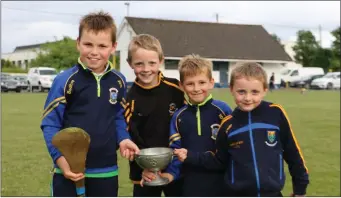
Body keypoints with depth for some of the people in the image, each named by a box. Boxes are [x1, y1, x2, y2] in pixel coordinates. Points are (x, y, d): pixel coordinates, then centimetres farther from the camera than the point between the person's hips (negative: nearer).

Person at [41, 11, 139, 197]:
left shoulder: (118, 81, 3)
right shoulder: (65, 81, -11)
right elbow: (50, 124, -8)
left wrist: (123, 139, -3)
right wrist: (60, 158, -20)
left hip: (106, 170, 4)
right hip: (69, 169, -4)